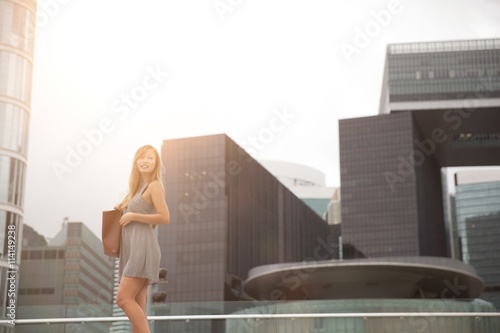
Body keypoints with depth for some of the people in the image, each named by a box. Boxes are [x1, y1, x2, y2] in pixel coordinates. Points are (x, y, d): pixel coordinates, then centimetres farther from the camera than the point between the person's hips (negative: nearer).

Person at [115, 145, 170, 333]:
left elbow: (165, 218, -15)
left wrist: (133, 216, -11)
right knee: (137, 306, 3)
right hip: (132, 250, 9)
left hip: (142, 247, -9)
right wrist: (123, 210, 11)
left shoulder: (154, 185, -4)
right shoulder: (138, 187, 21)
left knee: (123, 298, -17)